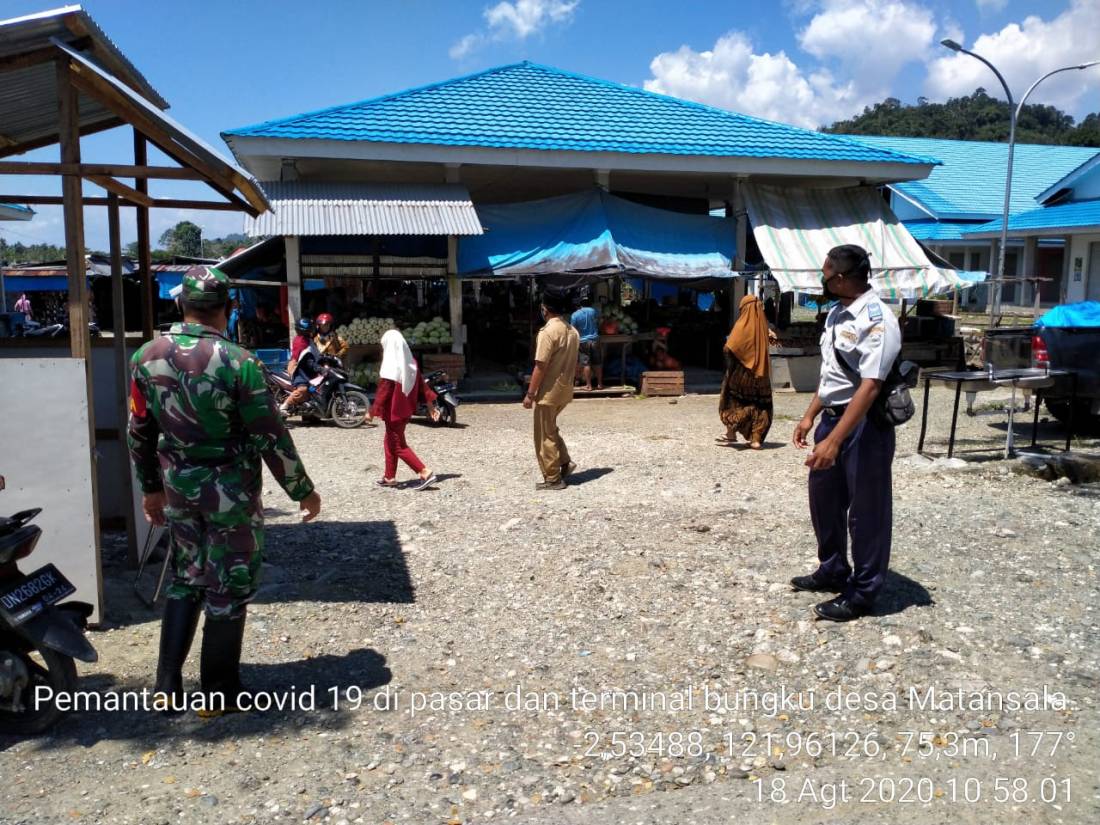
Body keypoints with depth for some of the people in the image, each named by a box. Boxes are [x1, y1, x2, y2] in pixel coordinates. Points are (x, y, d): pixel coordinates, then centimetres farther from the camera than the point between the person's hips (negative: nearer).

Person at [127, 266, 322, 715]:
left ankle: (168, 685, 24)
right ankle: (219, 693, 19)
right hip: (230, 492, -5)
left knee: (185, 580, 21)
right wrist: (303, 490, -4)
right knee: (228, 589, 8)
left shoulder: (146, 357, -3)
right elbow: (271, 437, -16)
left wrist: (150, 486, 20)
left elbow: (138, 432, 6)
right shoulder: (238, 362, -19)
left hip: (178, 489, 5)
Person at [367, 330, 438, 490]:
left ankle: (426, 473, -8)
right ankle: (389, 477, 27)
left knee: (399, 446, 0)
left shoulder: (390, 366, -20)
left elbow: (383, 392, -19)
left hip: (393, 411, -8)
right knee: (390, 442, 20)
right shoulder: (410, 362, 3)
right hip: (406, 409, 8)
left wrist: (372, 412, -12)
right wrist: (430, 403, 12)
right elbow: (421, 384, 6)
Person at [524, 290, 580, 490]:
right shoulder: (572, 331, 8)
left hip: (549, 391, -8)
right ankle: (565, 462, 17)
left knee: (545, 435, 3)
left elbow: (540, 366, -20)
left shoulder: (548, 331, -18)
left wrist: (530, 394, -15)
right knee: (551, 429, 24)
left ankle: (553, 479, 8)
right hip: (565, 390, 8)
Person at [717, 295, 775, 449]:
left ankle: (731, 434, 16)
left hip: (741, 370, -4)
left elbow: (729, 349, -18)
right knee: (759, 402, 6)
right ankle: (756, 439, 1)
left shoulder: (742, 325, -12)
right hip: (760, 371, 4)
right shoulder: (762, 326, 3)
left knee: (735, 400, 11)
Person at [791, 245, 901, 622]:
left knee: (866, 511, 5)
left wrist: (834, 441, -31)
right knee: (824, 500, 20)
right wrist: (810, 417, 16)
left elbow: (868, 388, -27)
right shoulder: (837, 313, 7)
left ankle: (862, 593, 19)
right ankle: (833, 570, 39)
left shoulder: (876, 321, -21)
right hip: (832, 417, 9)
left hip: (865, 426, -9)